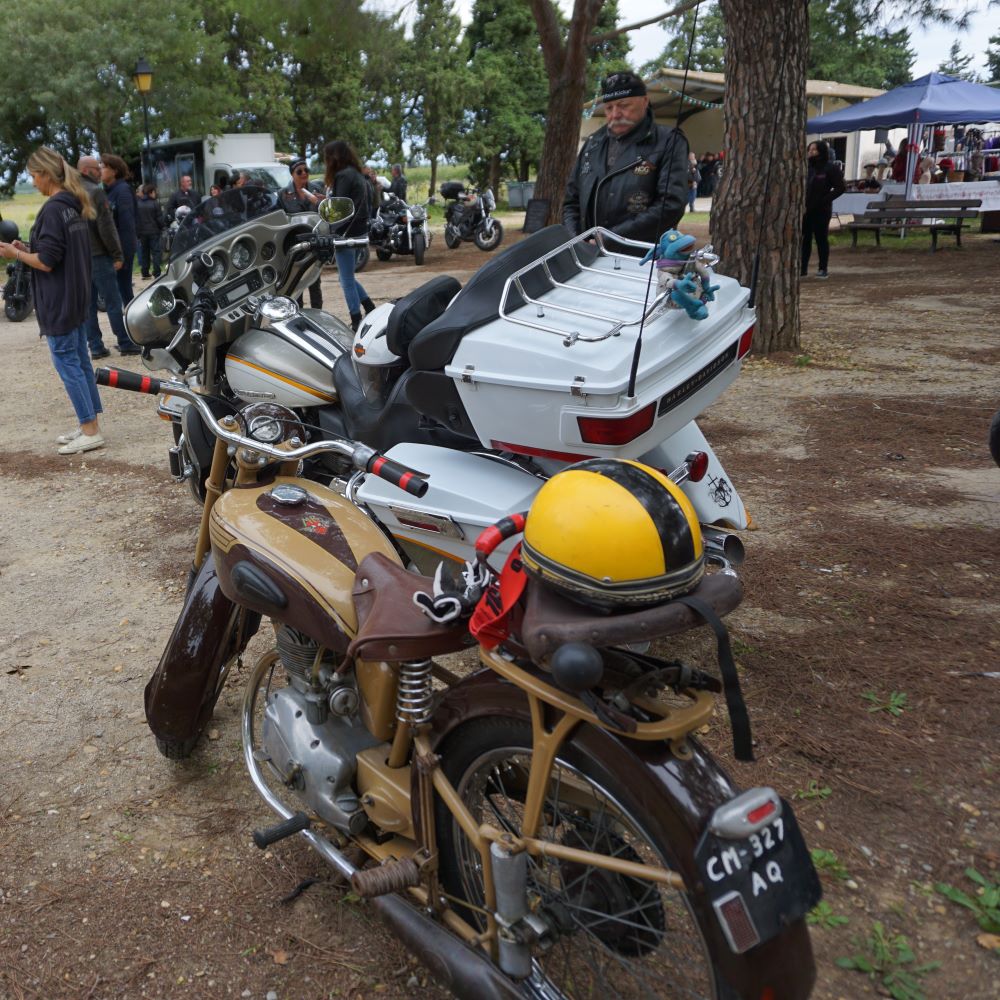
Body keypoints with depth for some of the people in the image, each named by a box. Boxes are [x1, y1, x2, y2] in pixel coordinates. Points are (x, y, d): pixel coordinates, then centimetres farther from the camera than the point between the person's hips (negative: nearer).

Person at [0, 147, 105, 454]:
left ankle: (90, 432, -2)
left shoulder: (52, 210, -17)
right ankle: (89, 425, 18)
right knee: (80, 361, 12)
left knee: (66, 363, -4)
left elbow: (47, 262, -19)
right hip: (76, 298, 9)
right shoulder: (73, 206, 11)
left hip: (58, 302, -9)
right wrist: (28, 249, 13)